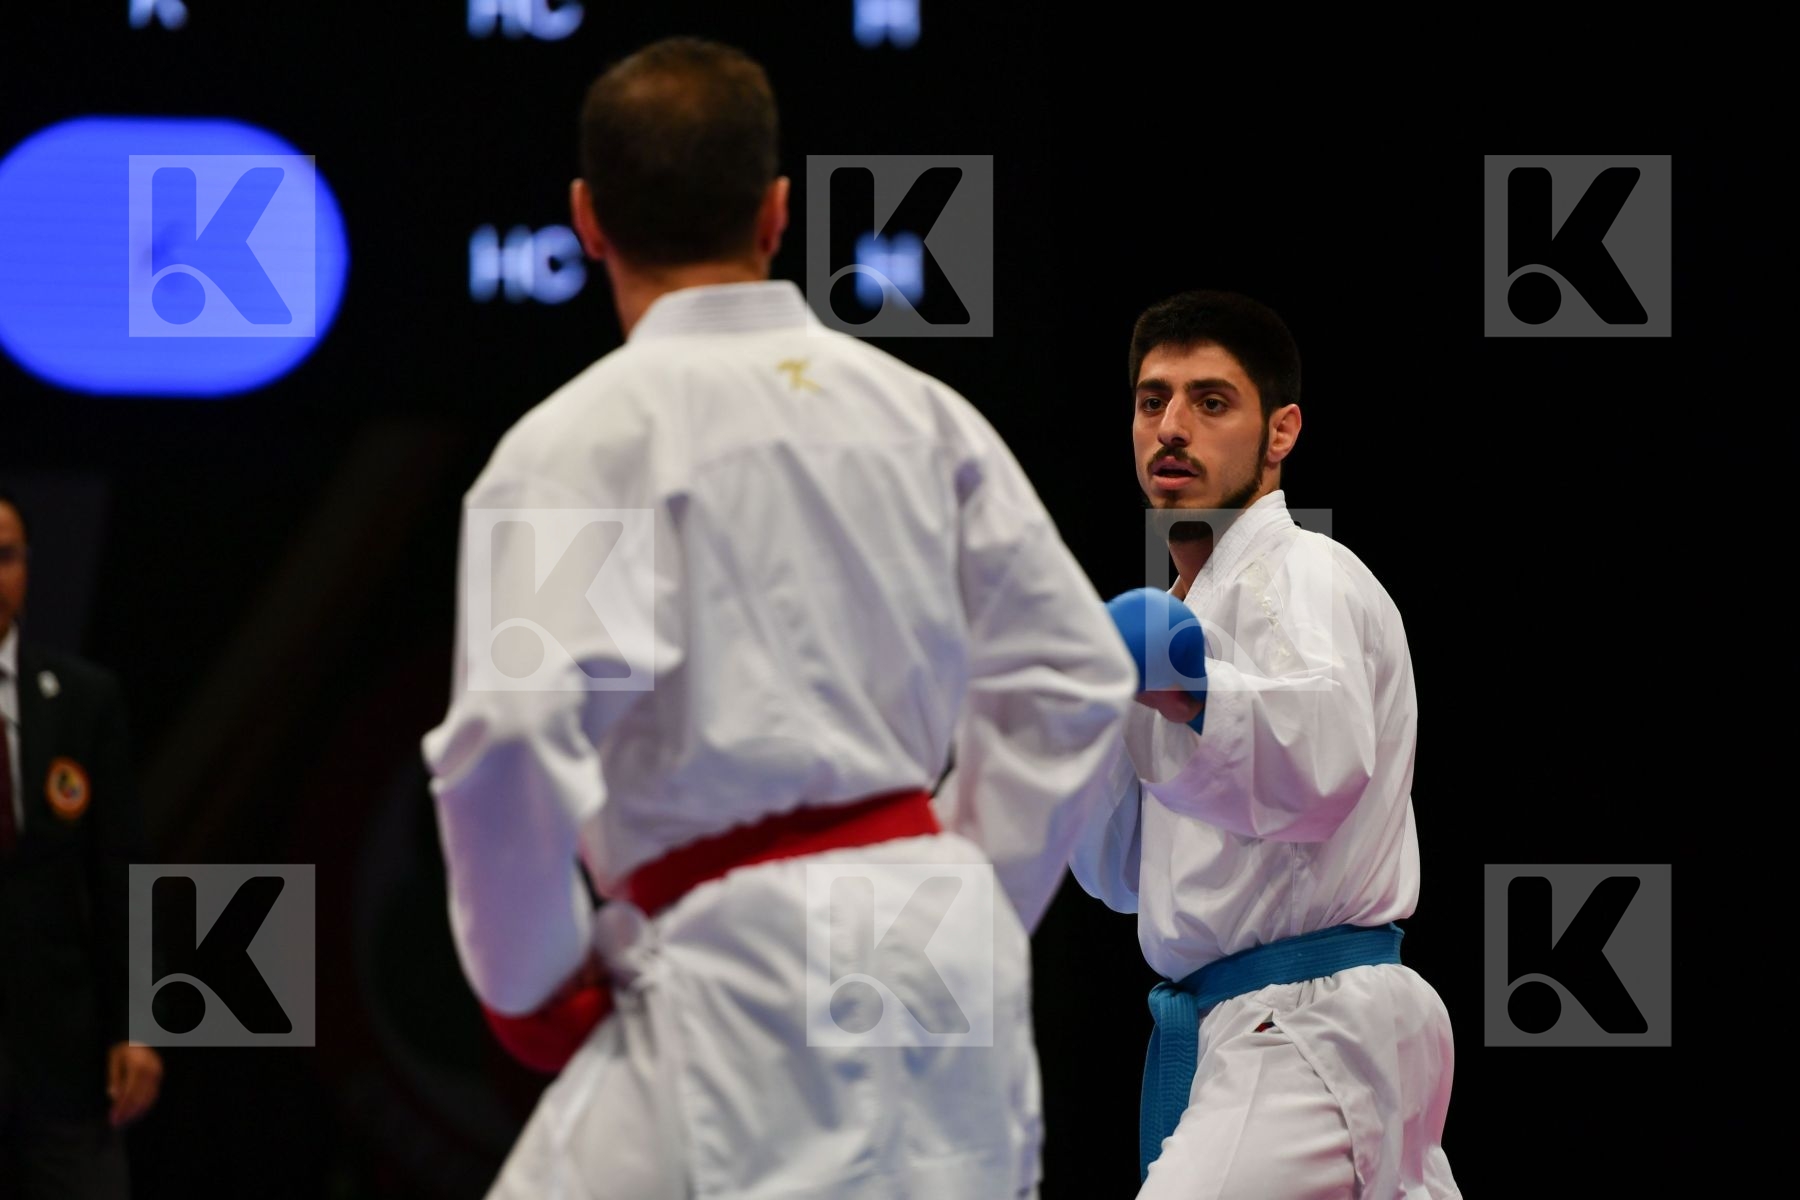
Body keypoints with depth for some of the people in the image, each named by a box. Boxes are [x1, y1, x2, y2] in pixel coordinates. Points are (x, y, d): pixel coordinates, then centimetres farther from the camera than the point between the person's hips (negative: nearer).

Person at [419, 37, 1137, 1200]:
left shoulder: (581, 440, -8)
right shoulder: (919, 410, 10)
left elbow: (513, 736, -18)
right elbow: (1075, 676, 13)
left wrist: (529, 985, -4)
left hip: (738, 975, -6)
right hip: (941, 946, 6)